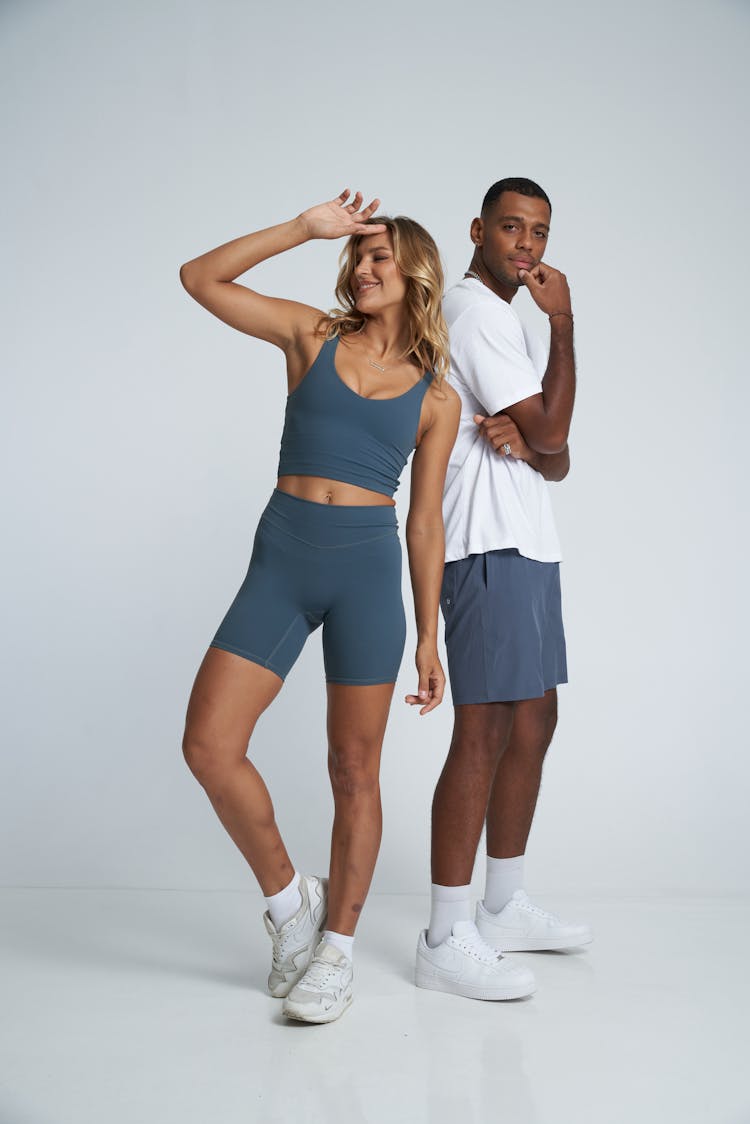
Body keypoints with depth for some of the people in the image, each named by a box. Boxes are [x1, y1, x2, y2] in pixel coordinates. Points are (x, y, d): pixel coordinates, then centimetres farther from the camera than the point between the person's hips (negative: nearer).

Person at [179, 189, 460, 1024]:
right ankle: (287, 898, 15)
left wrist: (429, 635, 6)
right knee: (209, 745, -8)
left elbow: (425, 523, 8)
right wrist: (308, 227, 0)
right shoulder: (311, 335, 9)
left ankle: (335, 950, 20)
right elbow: (201, 277, 3)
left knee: (354, 770, 4)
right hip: (281, 560, 1)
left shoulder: (436, 397, 8)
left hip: (367, 568, -1)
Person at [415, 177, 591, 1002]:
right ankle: (446, 941, -6)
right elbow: (551, 431, -12)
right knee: (484, 733, -12)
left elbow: (555, 459, 14)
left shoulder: (510, 323, 23)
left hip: (527, 543, 10)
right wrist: (563, 322, -6)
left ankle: (503, 909, 24)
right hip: (489, 547, -10)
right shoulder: (472, 310, -8)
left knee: (533, 723, 13)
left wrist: (522, 439, -9)